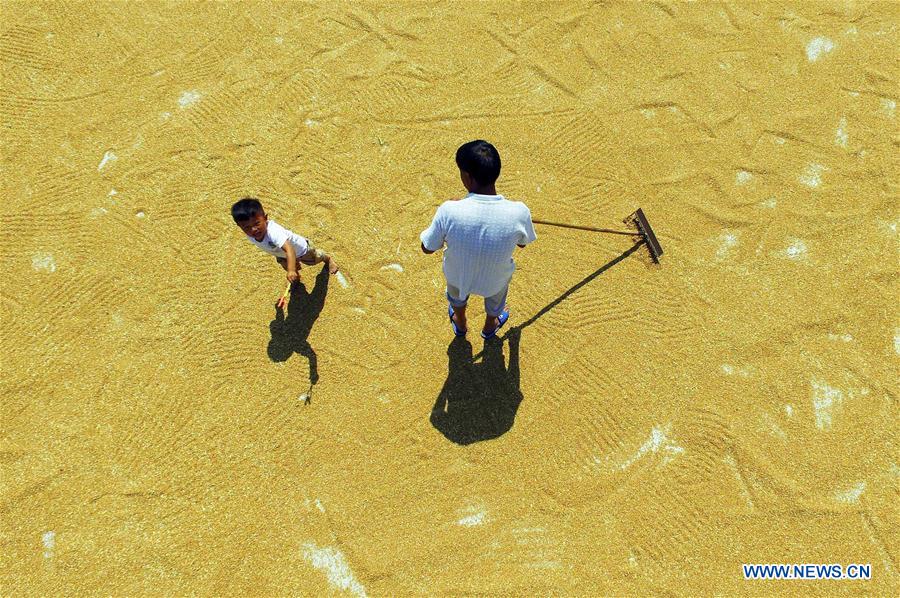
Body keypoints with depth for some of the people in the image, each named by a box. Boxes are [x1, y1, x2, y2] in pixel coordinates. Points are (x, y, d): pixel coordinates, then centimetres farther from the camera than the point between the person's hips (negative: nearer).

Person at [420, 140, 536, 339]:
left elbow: (428, 248, -17)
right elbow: (522, 243, -8)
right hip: (495, 281, 1)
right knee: (496, 301, 38)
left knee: (456, 295, 38)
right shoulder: (519, 212, -32)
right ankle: (489, 327, 68)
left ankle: (460, 324, 67)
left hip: (457, 276, 0)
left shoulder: (449, 211, -35)